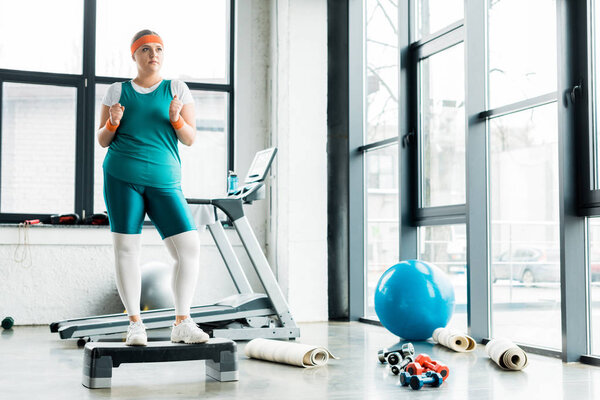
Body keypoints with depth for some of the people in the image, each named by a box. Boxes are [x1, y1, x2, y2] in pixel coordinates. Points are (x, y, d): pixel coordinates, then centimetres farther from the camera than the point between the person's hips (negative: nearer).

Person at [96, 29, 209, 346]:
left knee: (189, 248, -11)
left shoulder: (177, 89, 11)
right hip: (122, 176, 0)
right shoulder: (117, 91, 13)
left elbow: (190, 139, 7)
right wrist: (113, 122, -7)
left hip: (164, 180, 0)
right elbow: (102, 140, 14)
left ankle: (182, 324, -2)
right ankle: (135, 324, 7)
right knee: (126, 247, -3)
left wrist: (175, 118, -12)